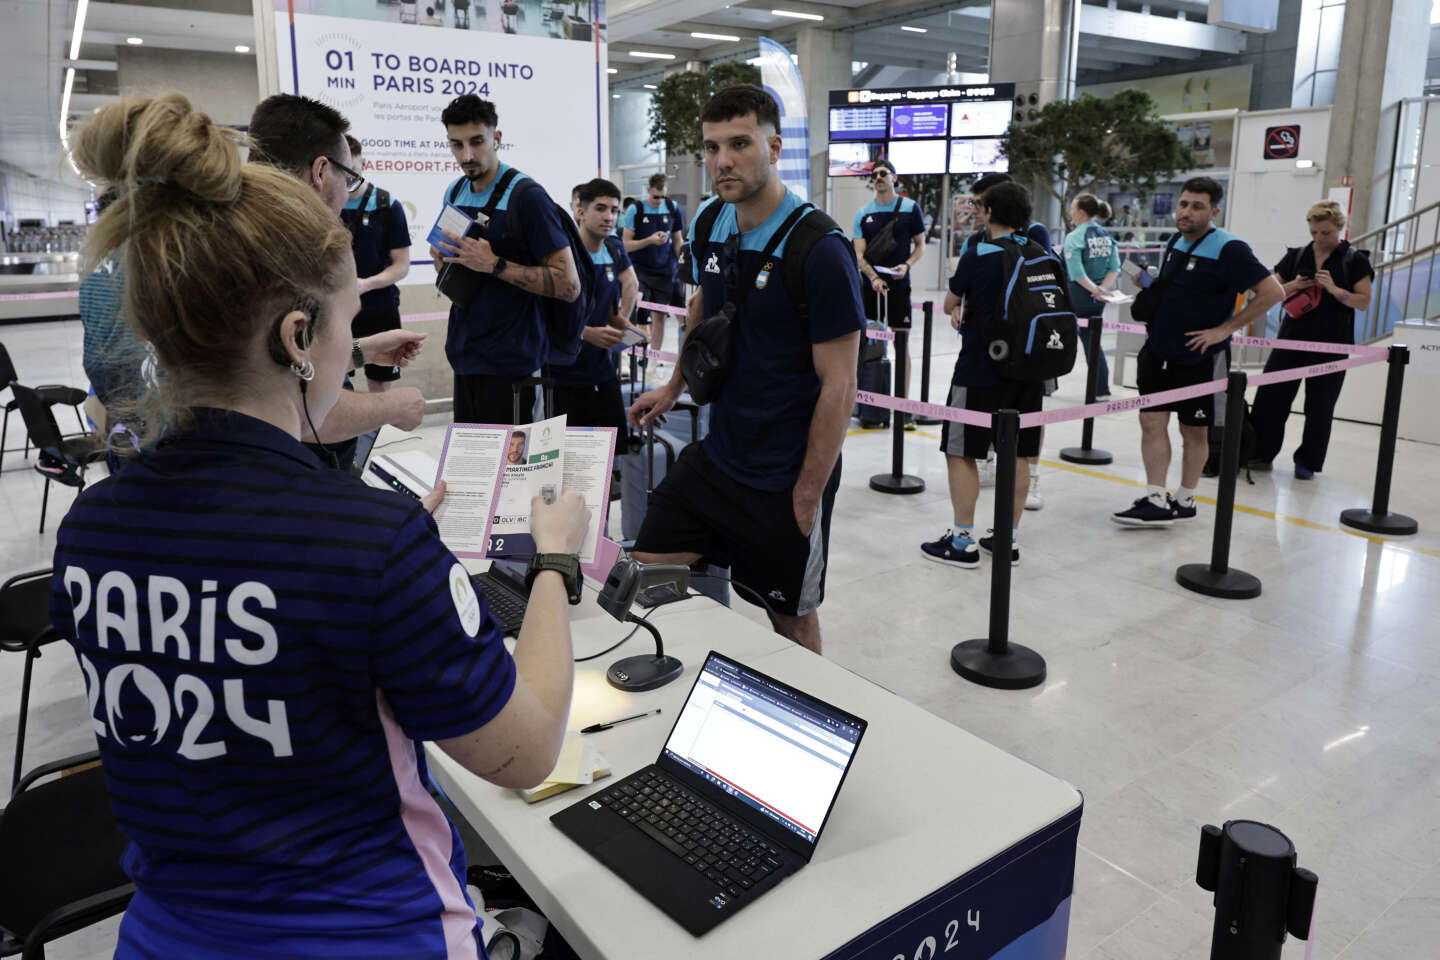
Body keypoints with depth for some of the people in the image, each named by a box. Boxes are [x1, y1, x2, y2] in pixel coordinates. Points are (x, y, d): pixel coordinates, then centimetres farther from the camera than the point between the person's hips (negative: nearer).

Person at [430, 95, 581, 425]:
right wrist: (443, 259, 2)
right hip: (463, 353, 7)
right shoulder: (454, 193, 10)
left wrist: (494, 265, -23)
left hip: (508, 360, -7)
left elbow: (569, 285, -18)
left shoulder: (526, 196, -13)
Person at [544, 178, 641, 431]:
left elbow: (631, 283, 26)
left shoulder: (615, 248, 8)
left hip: (604, 372, 6)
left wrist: (621, 320, 11)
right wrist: (589, 334, -27)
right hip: (565, 375, -6)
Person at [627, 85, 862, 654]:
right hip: (715, 456, 6)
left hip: (785, 480, -6)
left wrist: (807, 496, -17)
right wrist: (675, 386, 20)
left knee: (791, 618, 12)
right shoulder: (711, 228, 1)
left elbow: (838, 387, -19)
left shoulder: (820, 251, -20)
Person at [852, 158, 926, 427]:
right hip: (869, 286, 2)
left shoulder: (910, 208, 2)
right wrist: (873, 277, -17)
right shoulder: (863, 213, 6)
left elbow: (920, 245, 7)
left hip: (899, 285, -2)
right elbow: (859, 254, 0)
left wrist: (907, 265, -12)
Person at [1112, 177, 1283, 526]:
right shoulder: (1177, 243, 8)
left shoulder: (1229, 249, -14)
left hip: (1200, 357, -6)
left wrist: (1224, 329, -17)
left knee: (1194, 431, 8)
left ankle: (1185, 500, 21)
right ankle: (1156, 500, 5)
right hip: (1159, 351, 6)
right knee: (1152, 422, 1)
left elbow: (1272, 292, -16)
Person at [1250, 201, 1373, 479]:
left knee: (1320, 406, 5)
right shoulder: (1296, 256, 7)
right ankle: (1261, 453, 8)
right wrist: (1293, 286, -7)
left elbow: (1365, 302, -4)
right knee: (1270, 395, -2)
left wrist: (1334, 289, -18)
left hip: (1331, 343, -2)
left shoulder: (1354, 260, -1)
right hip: (1293, 338, 2)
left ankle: (1308, 462, 16)